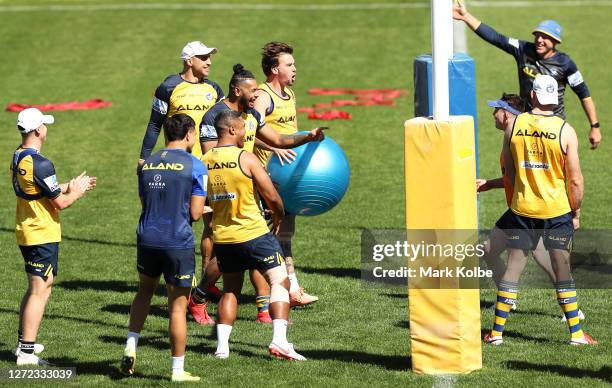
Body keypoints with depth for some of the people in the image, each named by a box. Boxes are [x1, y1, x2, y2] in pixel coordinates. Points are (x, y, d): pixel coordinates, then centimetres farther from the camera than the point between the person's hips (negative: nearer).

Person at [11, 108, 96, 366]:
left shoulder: (18, 158, 7)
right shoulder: (40, 164, -22)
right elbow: (60, 202, -18)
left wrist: (70, 186, 16)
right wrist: (77, 191, 1)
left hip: (25, 232, 10)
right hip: (43, 236, -10)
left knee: (37, 287, 22)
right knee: (40, 291, -6)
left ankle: (24, 341, 28)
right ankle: (26, 352, -8)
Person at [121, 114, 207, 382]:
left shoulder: (146, 164, 8)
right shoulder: (194, 166, -8)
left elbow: (145, 203, 12)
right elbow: (195, 213, -9)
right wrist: (203, 208, 12)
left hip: (147, 238, 4)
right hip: (178, 244, -4)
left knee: (145, 291, 27)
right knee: (178, 306, 3)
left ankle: (130, 347, 14)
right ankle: (178, 370, 9)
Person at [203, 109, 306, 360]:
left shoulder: (205, 162, 2)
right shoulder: (245, 158, -12)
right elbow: (272, 196, -8)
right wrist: (278, 216, 11)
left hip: (222, 236, 6)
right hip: (253, 233, -6)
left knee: (230, 289, 18)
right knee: (279, 281, 1)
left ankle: (222, 345, 10)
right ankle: (279, 340, -12)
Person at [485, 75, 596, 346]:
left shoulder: (514, 127, -3)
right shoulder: (565, 131, -10)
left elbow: (509, 172, 8)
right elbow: (575, 180, -8)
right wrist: (576, 213, 4)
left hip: (522, 209, 2)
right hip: (557, 211, -2)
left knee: (513, 267, 8)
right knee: (563, 270, 7)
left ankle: (497, 331, 9)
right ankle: (576, 333, 9)